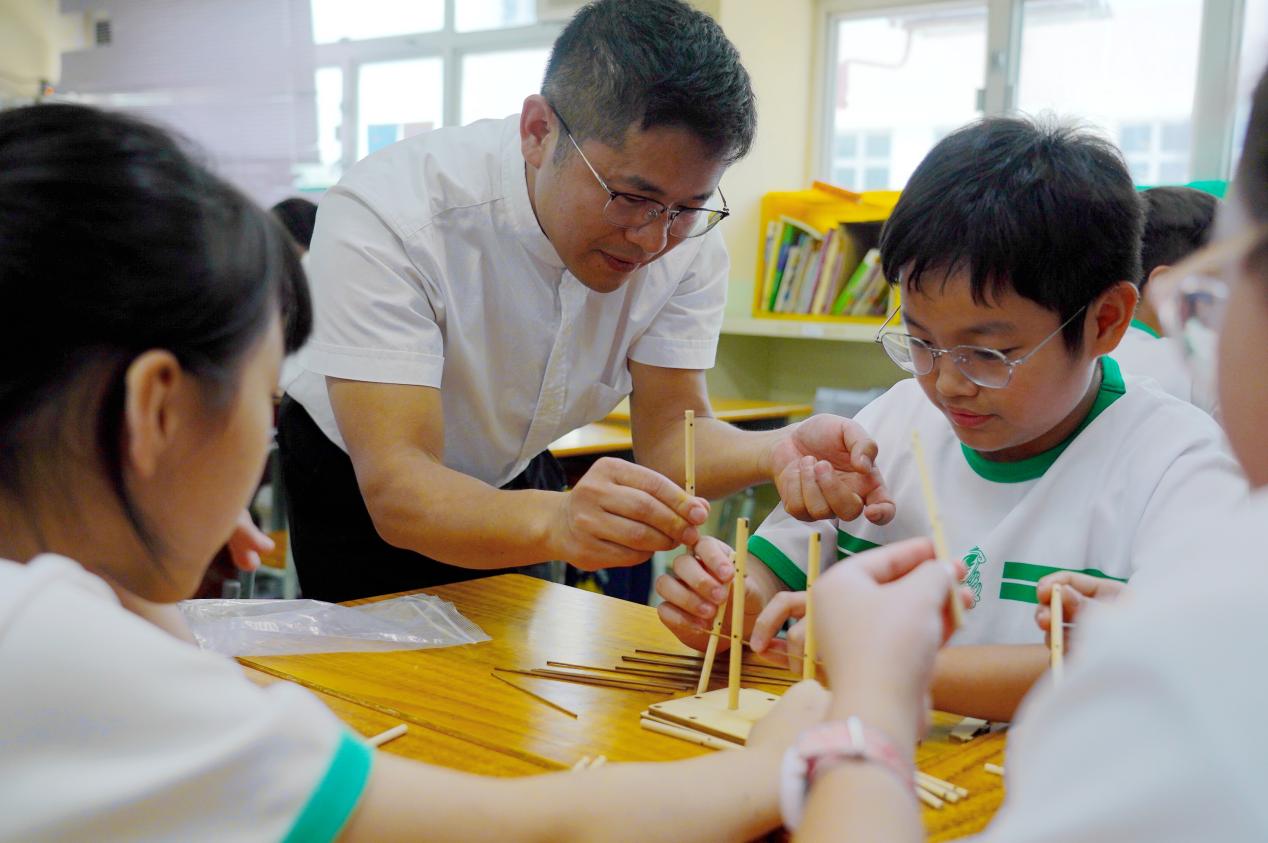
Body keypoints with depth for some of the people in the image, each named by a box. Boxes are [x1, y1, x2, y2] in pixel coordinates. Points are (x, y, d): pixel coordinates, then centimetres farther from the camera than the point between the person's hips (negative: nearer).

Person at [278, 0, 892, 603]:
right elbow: (397, 491, -41)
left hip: (514, 477, 3)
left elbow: (668, 434, -18)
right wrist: (556, 520, -59)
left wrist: (778, 452, -39)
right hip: (358, 496, -3)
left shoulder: (686, 231, -19)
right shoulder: (383, 215, -34)